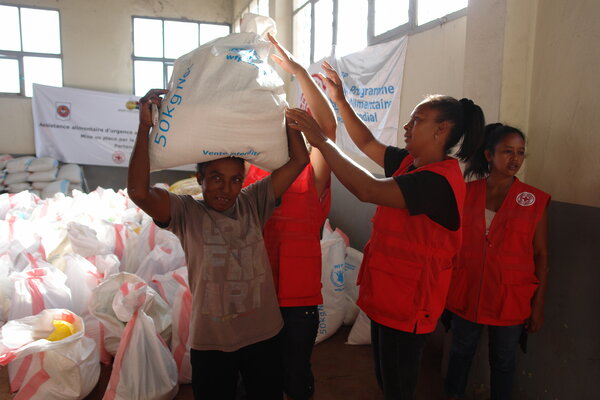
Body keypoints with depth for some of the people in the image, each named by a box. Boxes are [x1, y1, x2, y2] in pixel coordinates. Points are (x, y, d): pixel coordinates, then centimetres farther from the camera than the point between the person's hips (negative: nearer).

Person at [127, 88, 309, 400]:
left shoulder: (253, 203, -5)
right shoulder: (186, 213, -11)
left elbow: (298, 160, -8)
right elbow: (138, 191, -27)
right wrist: (145, 126, -27)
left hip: (264, 335, 2)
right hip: (211, 342, -2)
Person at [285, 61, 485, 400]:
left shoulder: (440, 180, -26)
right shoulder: (410, 163, 3)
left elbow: (368, 190, -37)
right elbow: (368, 143, 12)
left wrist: (322, 141, -33)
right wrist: (341, 101, 4)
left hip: (407, 307, -9)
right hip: (386, 296, 9)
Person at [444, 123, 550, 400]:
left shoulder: (535, 200, -6)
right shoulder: (465, 193, -3)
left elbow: (541, 255, -3)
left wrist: (538, 304, -3)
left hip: (511, 299, -1)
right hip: (465, 292, 1)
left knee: (503, 360, 15)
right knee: (461, 351, 18)